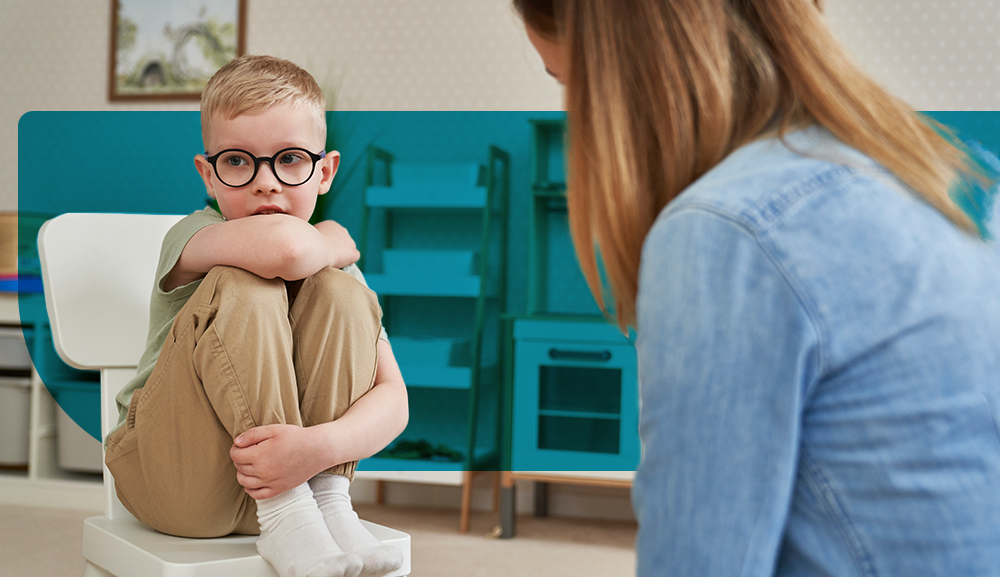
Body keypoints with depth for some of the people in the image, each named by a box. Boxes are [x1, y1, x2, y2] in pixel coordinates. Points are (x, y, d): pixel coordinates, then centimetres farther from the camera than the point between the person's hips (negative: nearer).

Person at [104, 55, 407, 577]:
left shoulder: (337, 268, 1)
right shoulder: (191, 239, -13)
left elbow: (391, 399, -11)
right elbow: (281, 247, -39)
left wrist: (321, 445, -32)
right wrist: (332, 242, -15)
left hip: (289, 472, 3)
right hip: (173, 483, -3)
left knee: (337, 291, -17)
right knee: (244, 289, -27)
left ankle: (330, 503, -17)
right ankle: (284, 520, -27)